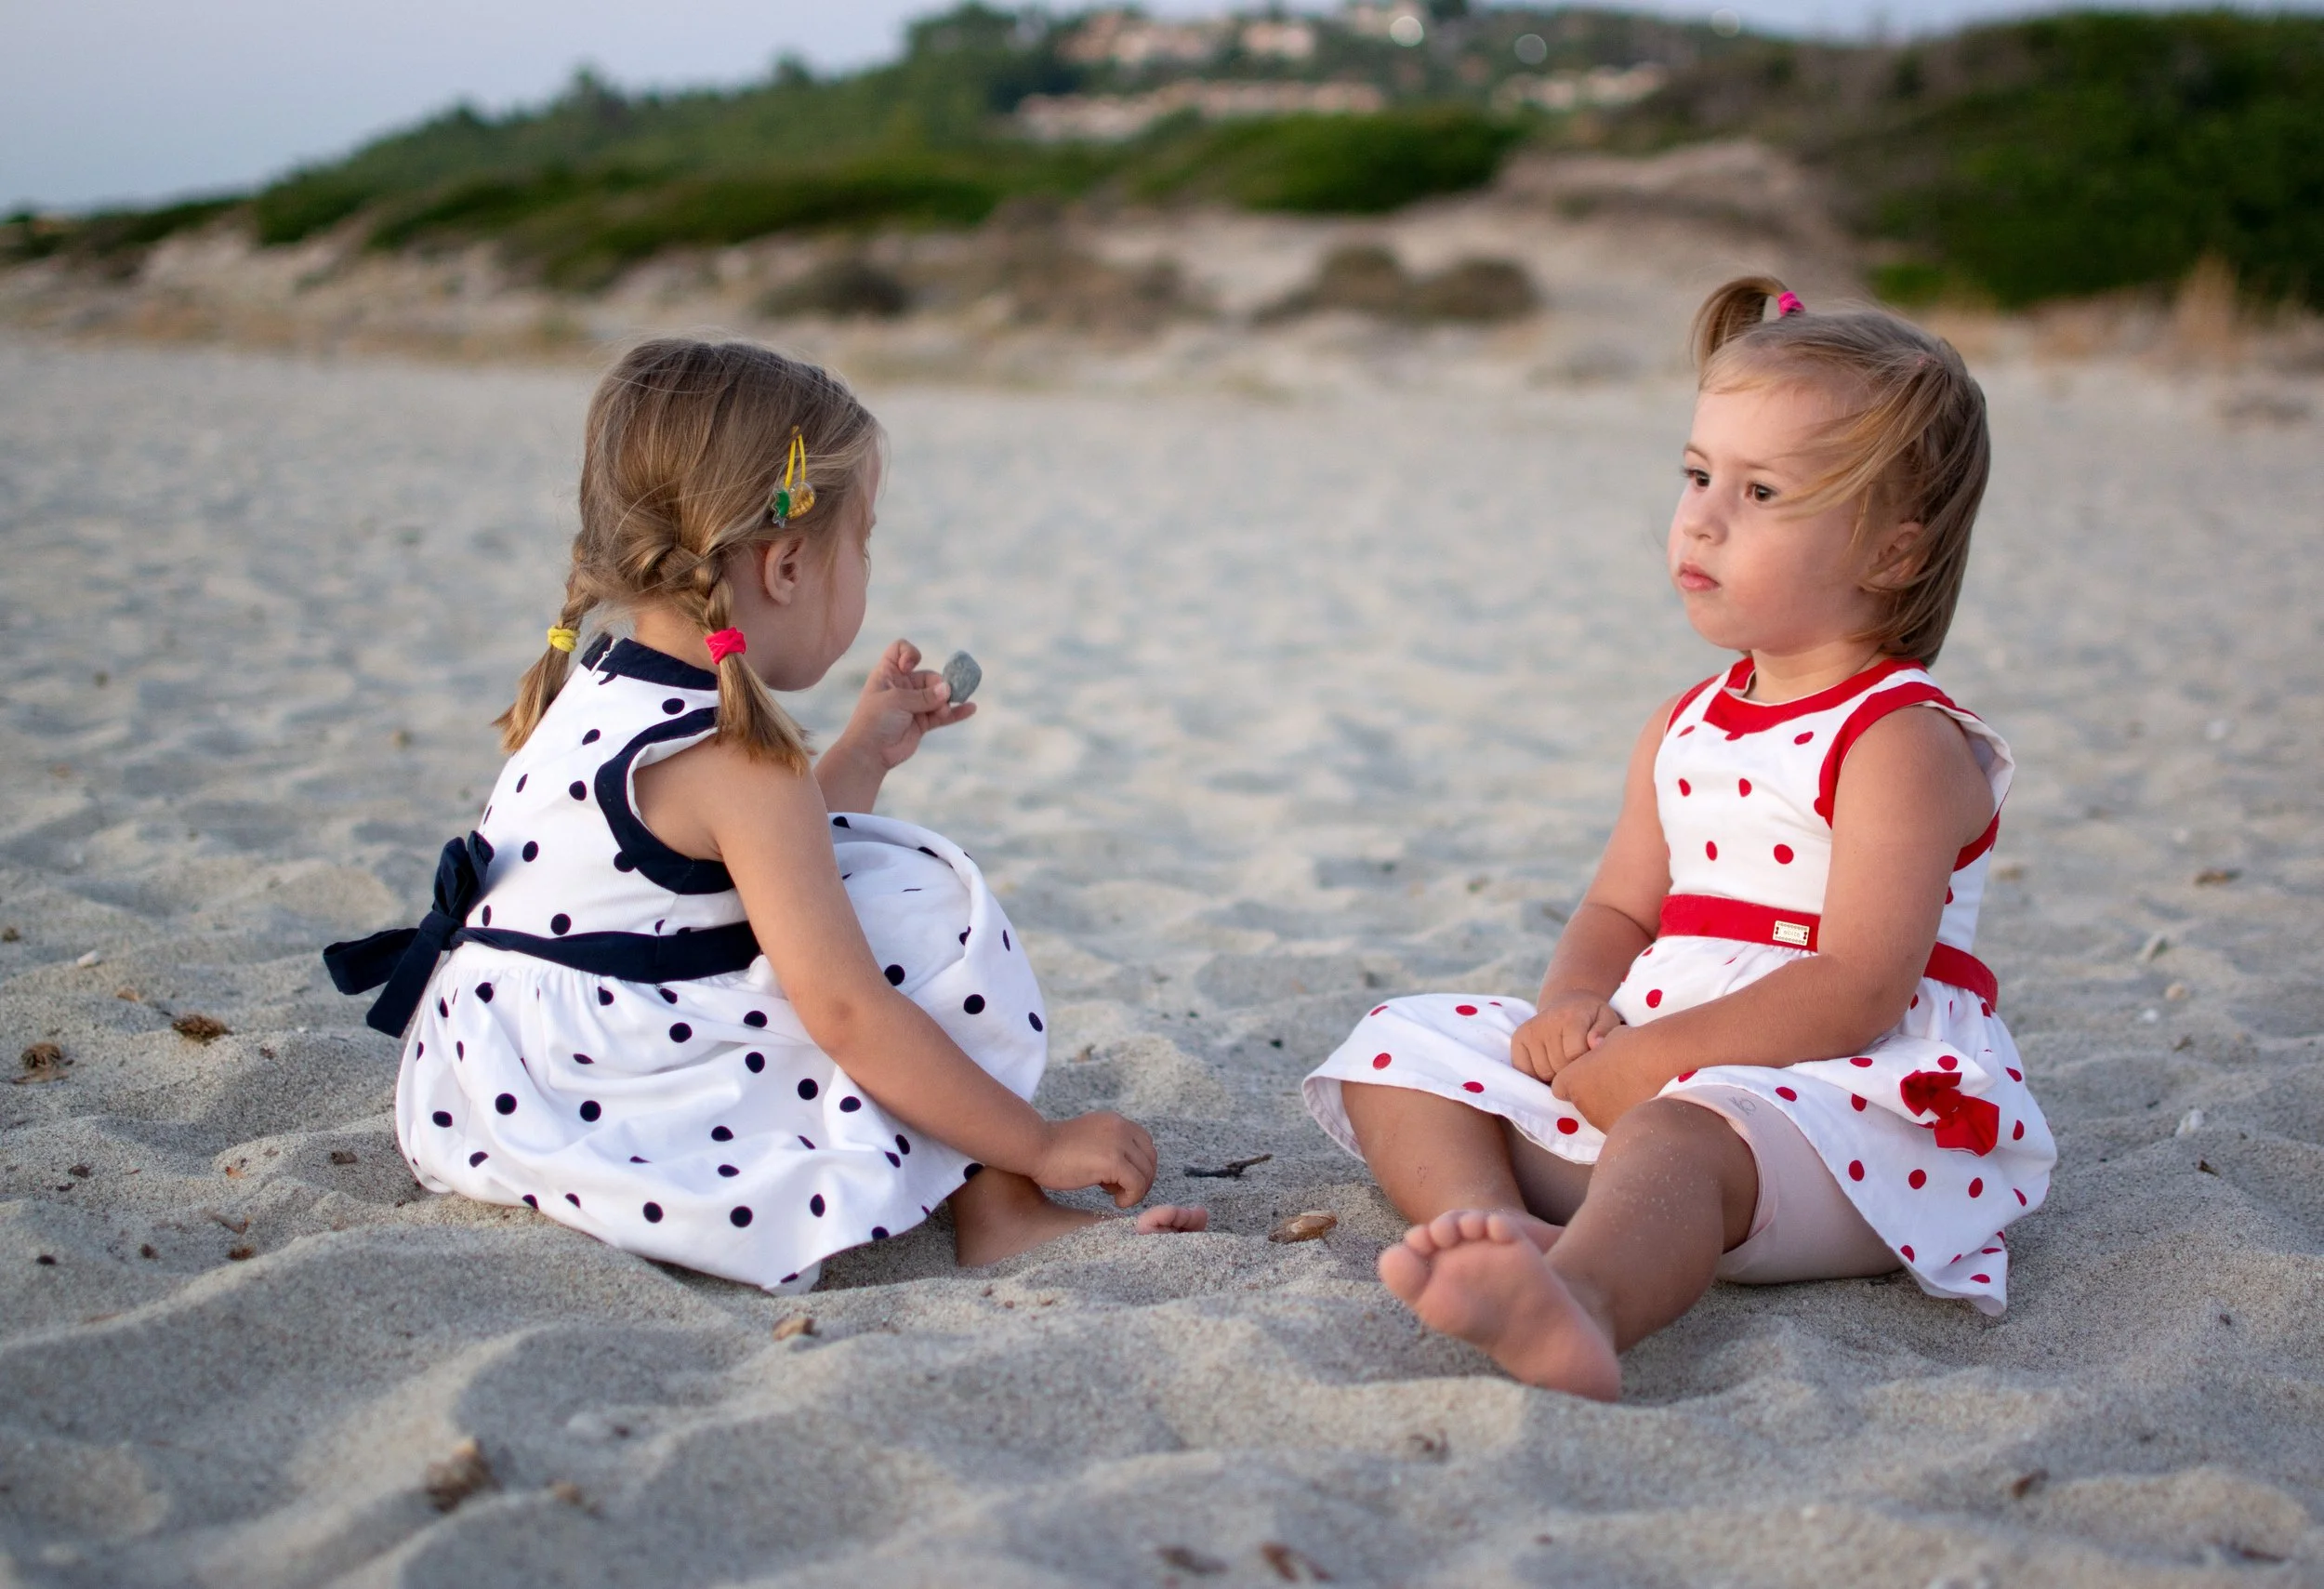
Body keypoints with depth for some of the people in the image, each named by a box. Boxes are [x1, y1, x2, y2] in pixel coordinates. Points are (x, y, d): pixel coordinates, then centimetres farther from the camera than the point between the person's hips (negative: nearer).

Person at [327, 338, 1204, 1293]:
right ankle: (1000, 1210, 1)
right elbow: (849, 1016, -21)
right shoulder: (736, 761, -18)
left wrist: (863, 755, 24)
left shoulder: (596, 690, 10)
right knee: (928, 907, -9)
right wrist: (1043, 1146, -14)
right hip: (593, 1132, -10)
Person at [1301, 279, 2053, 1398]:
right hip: (1641, 1077, 9)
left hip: (1835, 1099, -8)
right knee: (1402, 1049, -3)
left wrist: (1646, 1059, -21)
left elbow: (1858, 991, -18)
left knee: (1684, 1134, -41)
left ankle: (1578, 1305, -71)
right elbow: (1619, 909, 18)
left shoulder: (1904, 742, -8)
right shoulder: (1683, 731, 18)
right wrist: (1572, 1009, -6)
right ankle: (1498, 1227, -32)